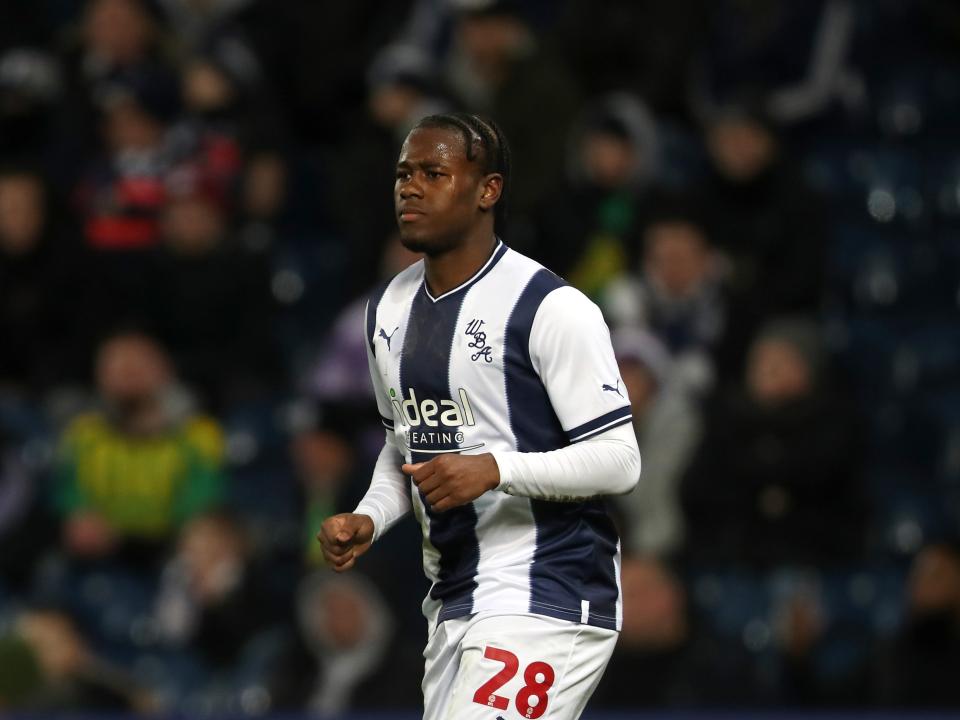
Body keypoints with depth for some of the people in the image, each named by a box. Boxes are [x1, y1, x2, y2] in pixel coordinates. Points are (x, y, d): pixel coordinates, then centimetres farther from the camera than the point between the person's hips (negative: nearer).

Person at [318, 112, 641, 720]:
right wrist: (368, 520, 6)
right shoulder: (388, 309, 12)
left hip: (546, 597, -8)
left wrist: (494, 469, -26)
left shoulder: (551, 307, -13)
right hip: (453, 602, 8)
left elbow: (619, 460, -14)